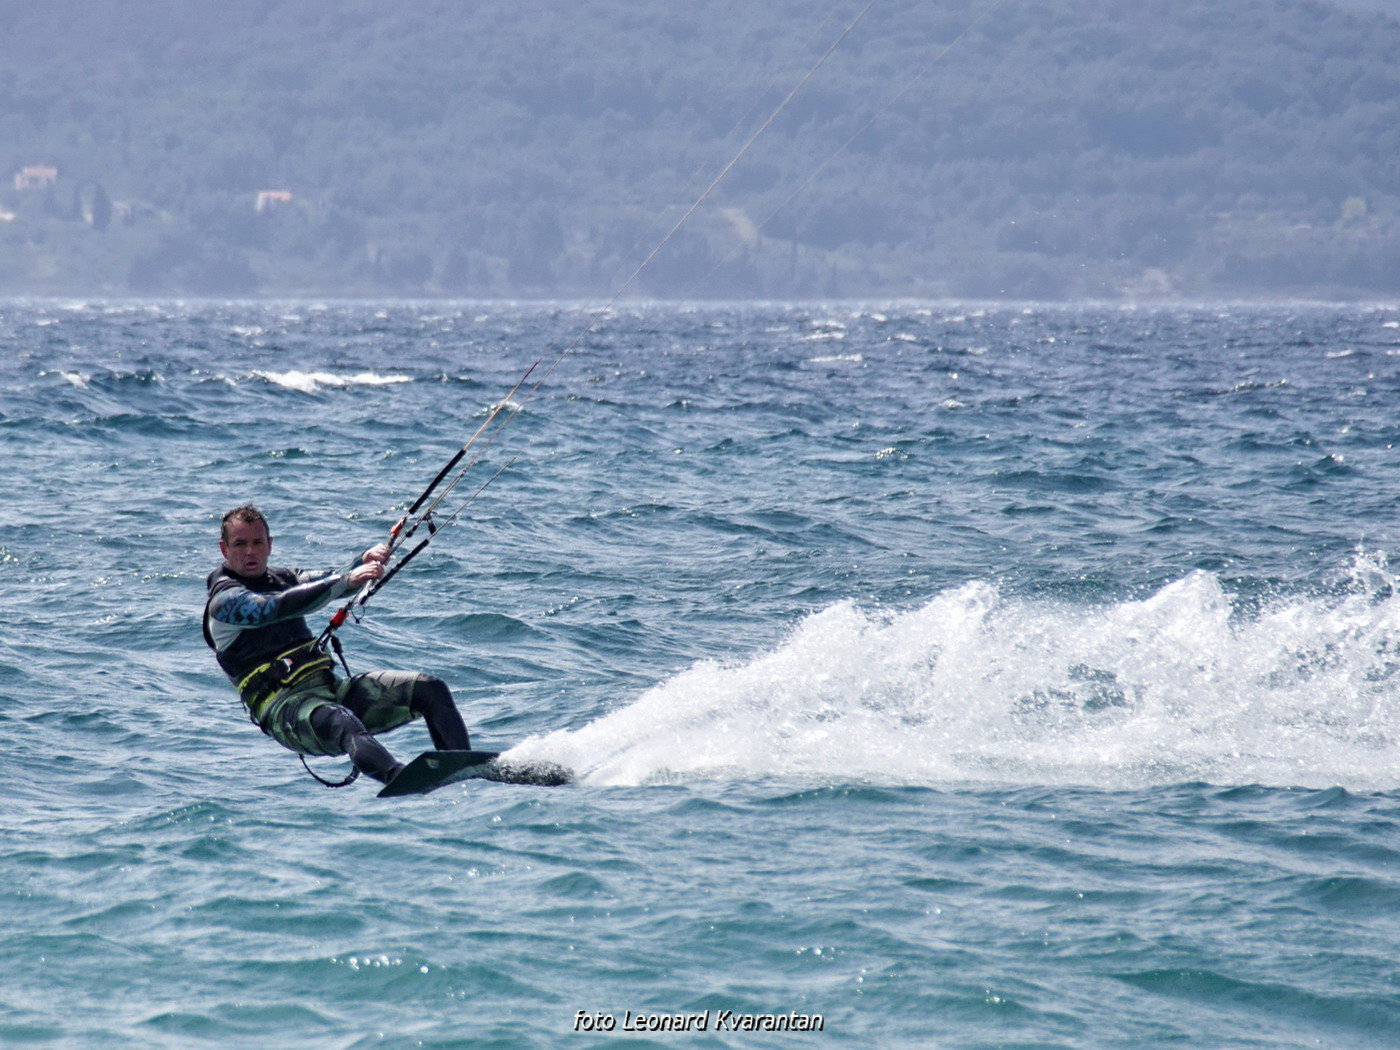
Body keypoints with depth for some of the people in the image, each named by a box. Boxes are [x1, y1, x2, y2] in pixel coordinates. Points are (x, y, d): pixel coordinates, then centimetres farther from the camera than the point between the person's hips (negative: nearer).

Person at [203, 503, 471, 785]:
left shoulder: (281, 579, 23)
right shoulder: (225, 601, -3)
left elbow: (332, 583, 13)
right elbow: (279, 608, -20)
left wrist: (365, 562, -10)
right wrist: (347, 580, -26)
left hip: (332, 688, 8)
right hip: (285, 706, -8)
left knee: (431, 688, -8)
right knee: (342, 723, -41)